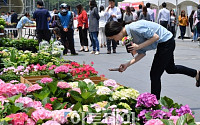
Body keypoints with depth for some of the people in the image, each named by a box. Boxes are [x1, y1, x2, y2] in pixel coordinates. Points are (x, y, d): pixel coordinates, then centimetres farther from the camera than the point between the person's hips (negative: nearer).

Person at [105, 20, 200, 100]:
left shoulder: (134, 28, -29)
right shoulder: (129, 35, 1)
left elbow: (155, 36, -27)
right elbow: (142, 53, 4)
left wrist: (138, 46, -28)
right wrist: (127, 65, -3)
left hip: (167, 42, -10)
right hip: (163, 44, 10)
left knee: (155, 74, -7)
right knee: (170, 69, 29)